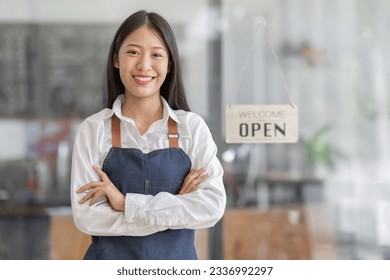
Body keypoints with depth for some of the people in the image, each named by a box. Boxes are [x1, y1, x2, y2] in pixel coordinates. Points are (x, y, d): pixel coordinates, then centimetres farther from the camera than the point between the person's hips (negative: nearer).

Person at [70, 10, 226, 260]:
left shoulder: (192, 127, -5)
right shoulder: (93, 129, -6)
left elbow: (213, 207, -14)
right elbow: (86, 216, -14)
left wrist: (126, 203, -18)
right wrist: (176, 205, -17)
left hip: (176, 267, 1)